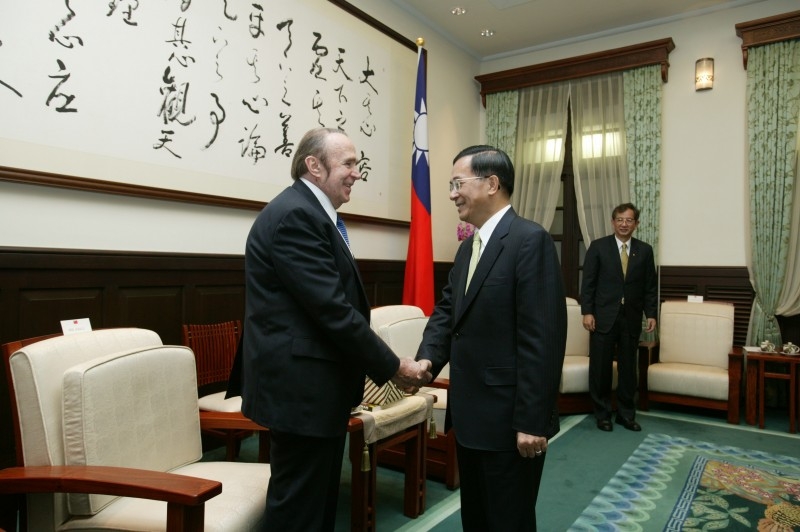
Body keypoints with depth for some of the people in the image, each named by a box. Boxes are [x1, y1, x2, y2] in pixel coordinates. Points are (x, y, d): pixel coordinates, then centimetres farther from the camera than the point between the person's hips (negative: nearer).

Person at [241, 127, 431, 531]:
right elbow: (333, 310, -23)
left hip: (317, 385, 10)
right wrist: (392, 368, -14)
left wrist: (384, 366, 9)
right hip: (300, 386, -10)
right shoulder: (295, 215, -18)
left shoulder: (310, 213, 14)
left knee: (320, 500, 21)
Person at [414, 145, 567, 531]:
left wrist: (532, 421, -21)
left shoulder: (530, 240, -17)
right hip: (470, 414, 8)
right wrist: (427, 359, -8)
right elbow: (447, 311, 10)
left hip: (509, 419, -8)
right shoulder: (468, 247, 12)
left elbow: (542, 338, -22)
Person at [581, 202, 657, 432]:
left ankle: (626, 414, 23)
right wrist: (587, 312, -9)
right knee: (600, 367, 3)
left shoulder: (645, 250, 8)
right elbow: (588, 282, -3)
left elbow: (650, 286, 9)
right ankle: (602, 414, 17)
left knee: (628, 368, 9)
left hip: (631, 318, 2)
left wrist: (651, 314, 2)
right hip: (604, 317, -2)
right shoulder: (598, 246, 0)